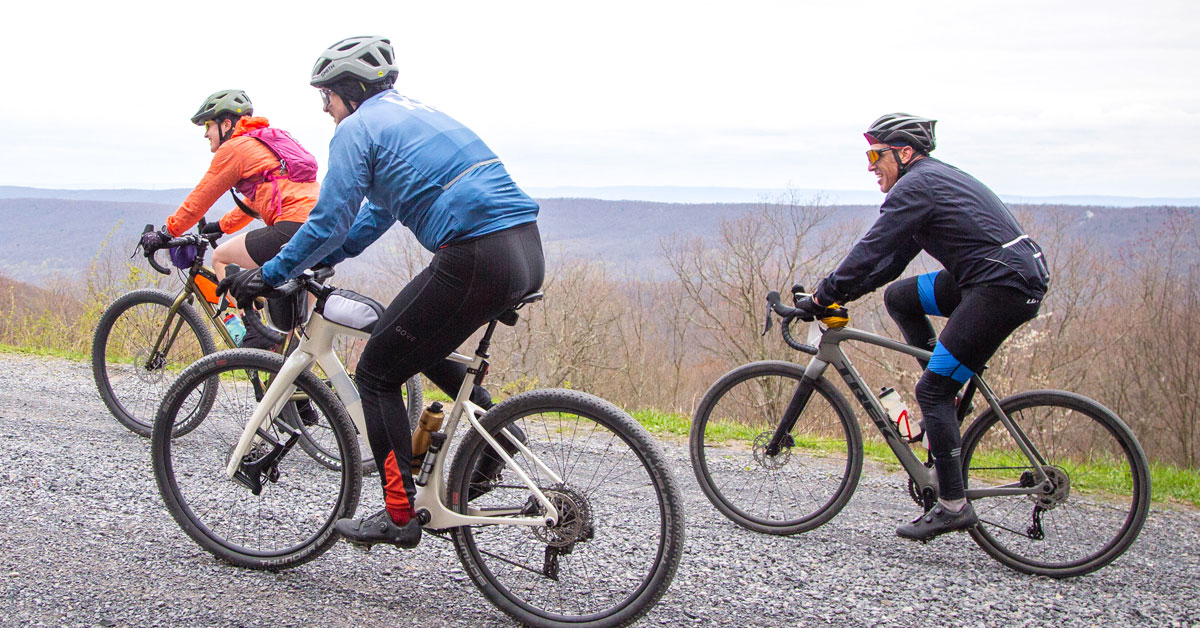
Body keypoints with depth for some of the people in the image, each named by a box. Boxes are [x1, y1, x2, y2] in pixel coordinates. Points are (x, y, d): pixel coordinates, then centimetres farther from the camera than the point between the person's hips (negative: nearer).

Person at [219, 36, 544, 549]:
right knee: (416, 346, 29)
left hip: (475, 261, -9)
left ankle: (400, 516, 8)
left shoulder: (358, 128, 2)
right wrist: (311, 263, 35)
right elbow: (377, 214, 35)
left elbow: (331, 222, -4)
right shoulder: (413, 114, 29)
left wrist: (269, 275, 7)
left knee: (377, 373, 7)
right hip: (529, 254, 9)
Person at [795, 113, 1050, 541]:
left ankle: (953, 506, -4)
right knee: (899, 297, 16)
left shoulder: (915, 186, -10)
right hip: (1014, 276, 10)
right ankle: (949, 398, 17)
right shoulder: (934, 179, 21)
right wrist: (839, 293, 16)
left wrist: (822, 297, -5)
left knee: (932, 390, -7)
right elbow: (892, 259, 22)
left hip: (1005, 285, -10)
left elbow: (871, 252, -14)